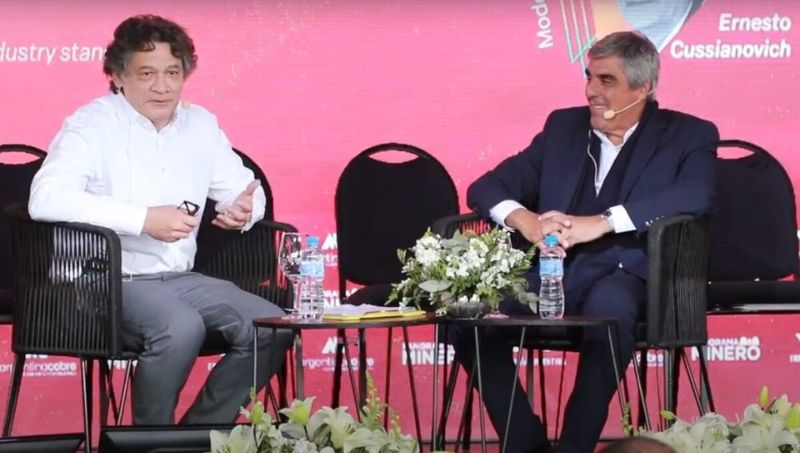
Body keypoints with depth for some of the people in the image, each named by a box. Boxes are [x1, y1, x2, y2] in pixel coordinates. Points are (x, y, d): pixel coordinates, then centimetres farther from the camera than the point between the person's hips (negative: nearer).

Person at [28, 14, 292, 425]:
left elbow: (243, 188, 22)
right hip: (110, 281, -7)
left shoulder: (201, 125, 13)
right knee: (181, 326, -35)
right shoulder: (93, 125, -7)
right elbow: (46, 198, -22)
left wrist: (244, 208, -7)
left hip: (180, 279, 7)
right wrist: (144, 219, -26)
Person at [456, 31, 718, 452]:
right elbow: (487, 186, 14)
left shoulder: (687, 135, 7)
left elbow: (695, 194, -15)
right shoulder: (563, 126, 19)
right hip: (552, 271, 4)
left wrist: (600, 222, -25)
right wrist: (523, 219, -12)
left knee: (607, 305, -39)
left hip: (624, 273, -4)